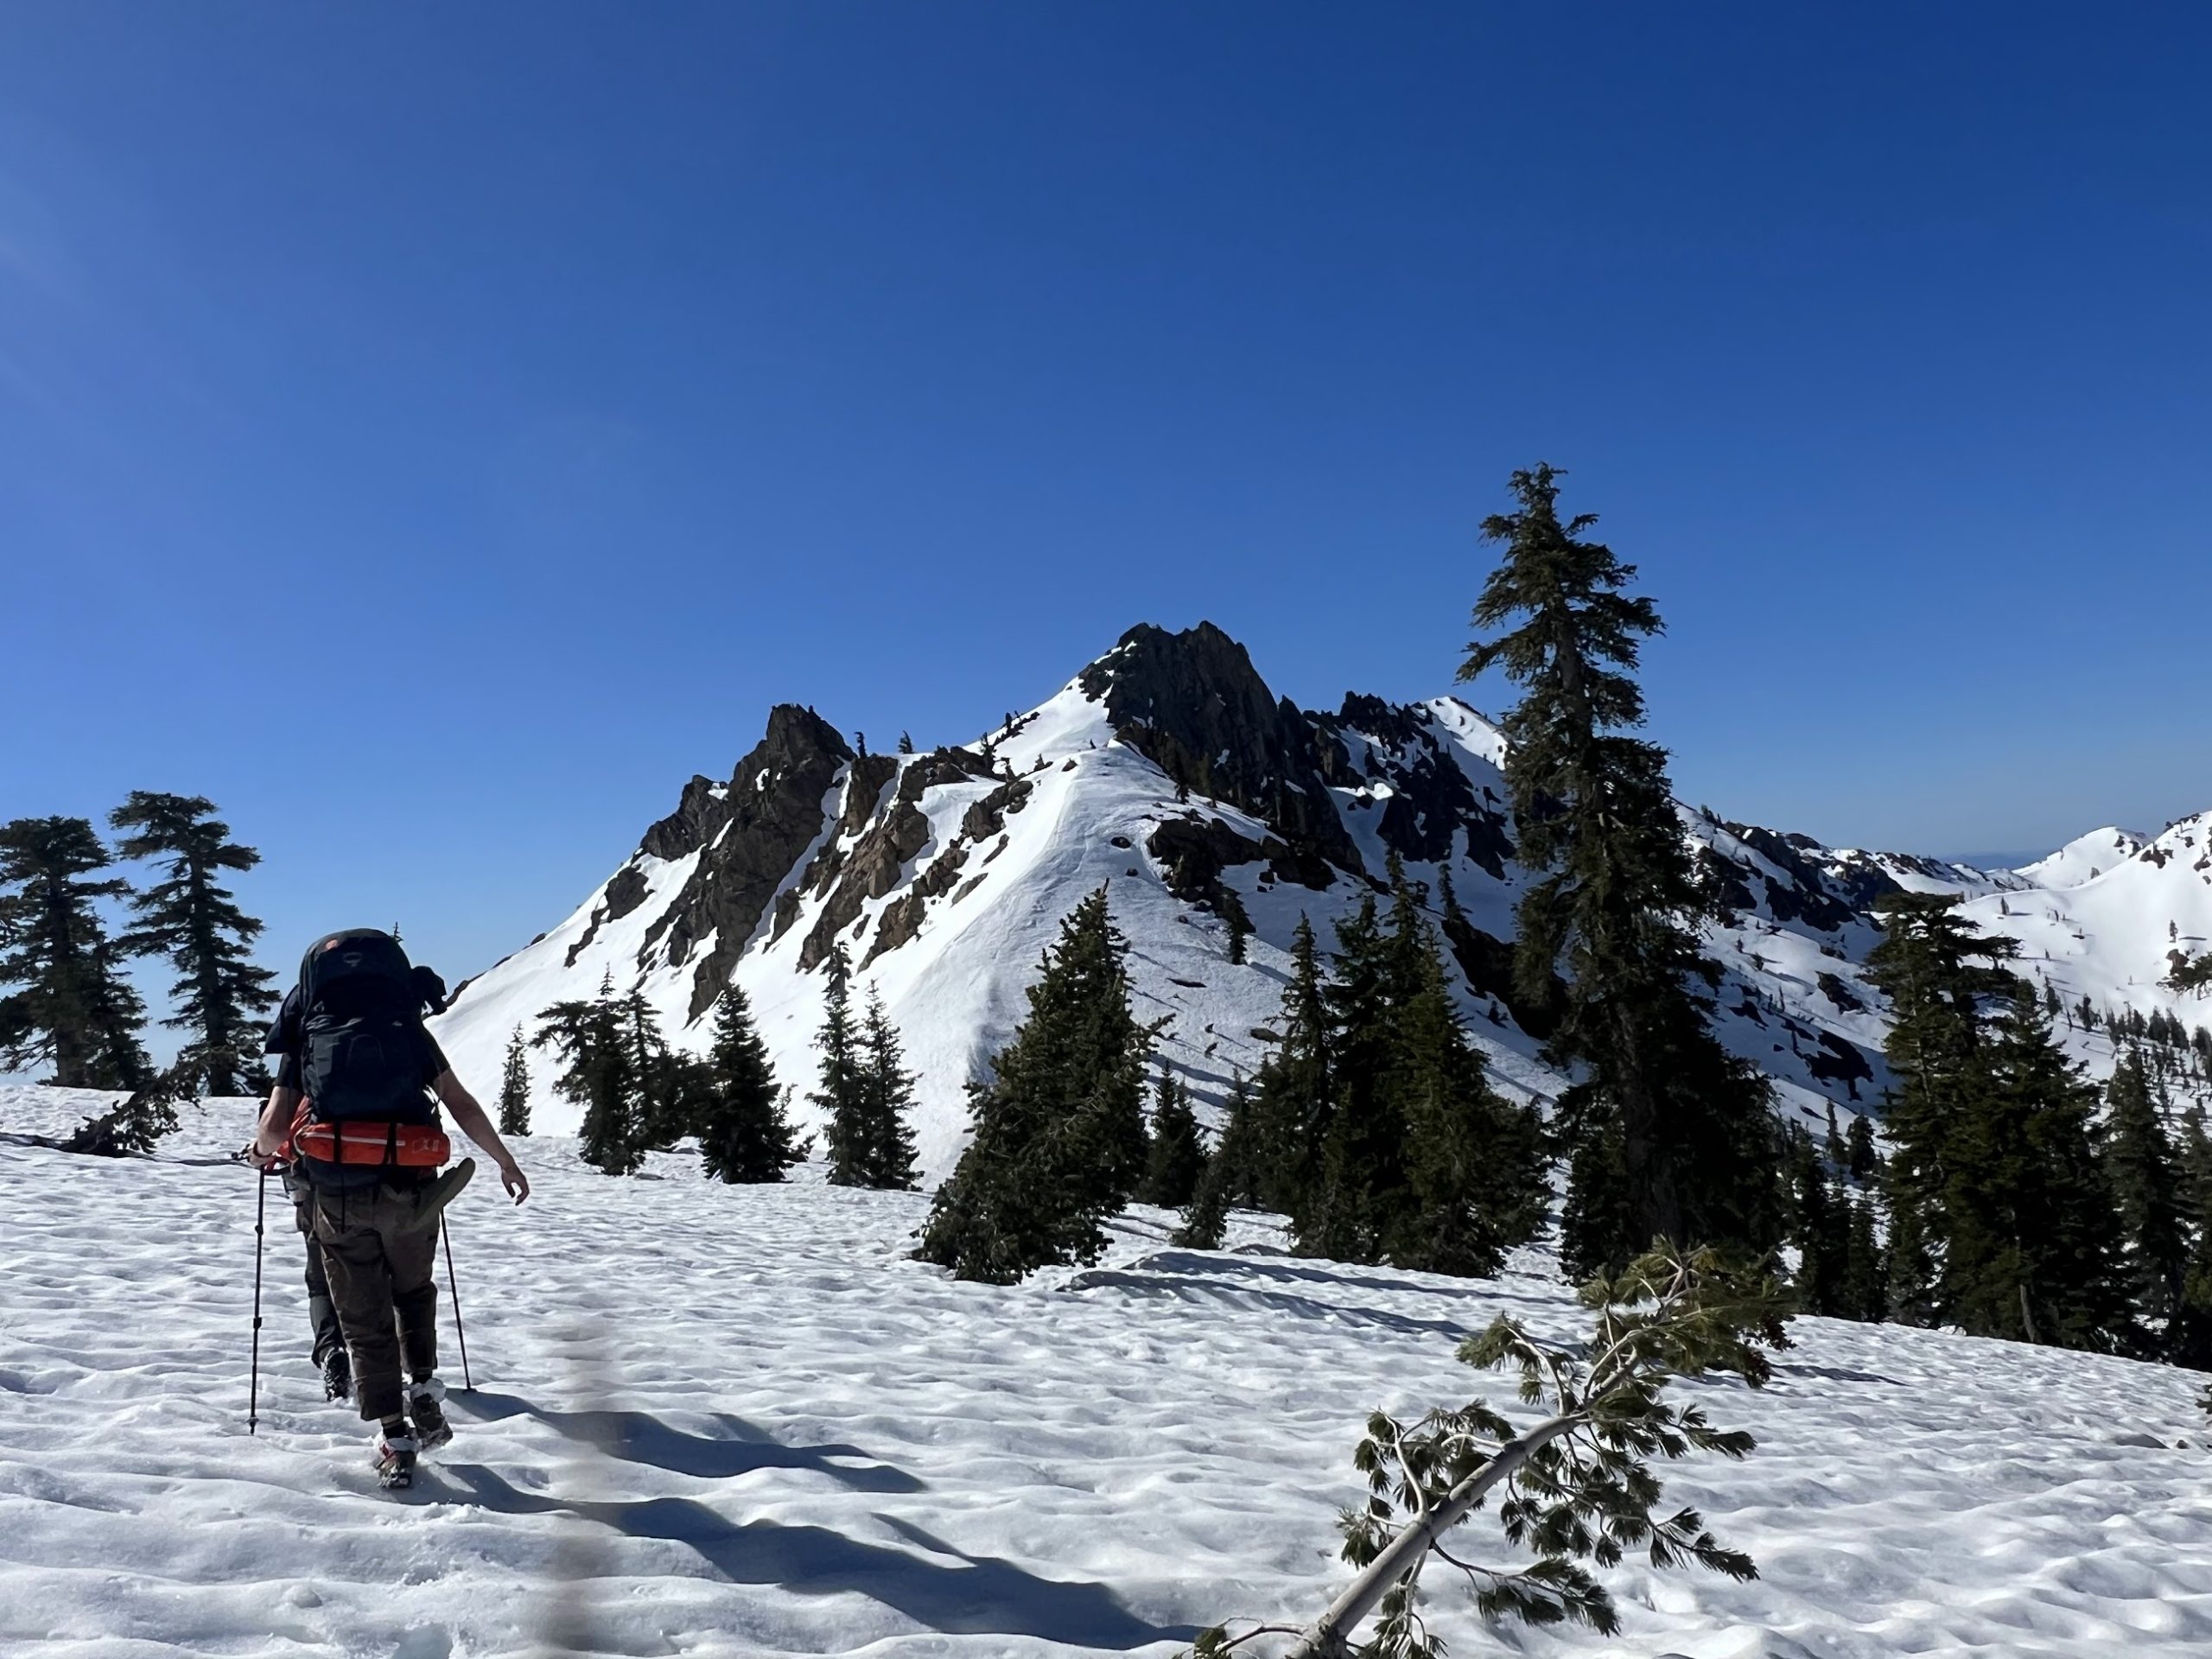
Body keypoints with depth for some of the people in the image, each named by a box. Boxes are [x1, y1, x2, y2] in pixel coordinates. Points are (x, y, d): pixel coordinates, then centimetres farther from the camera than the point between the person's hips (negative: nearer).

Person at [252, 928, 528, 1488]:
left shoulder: (307, 1034, 9)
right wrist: (506, 1162, 16)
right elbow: (462, 1106, 6)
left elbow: (274, 1126, 3)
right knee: (415, 1291, 26)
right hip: (410, 1188, 1)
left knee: (364, 1316, 11)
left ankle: (393, 1438, 8)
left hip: (335, 1193, 0)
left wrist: (261, 1148, 27)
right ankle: (423, 1392, 13)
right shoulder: (409, 1028, 9)